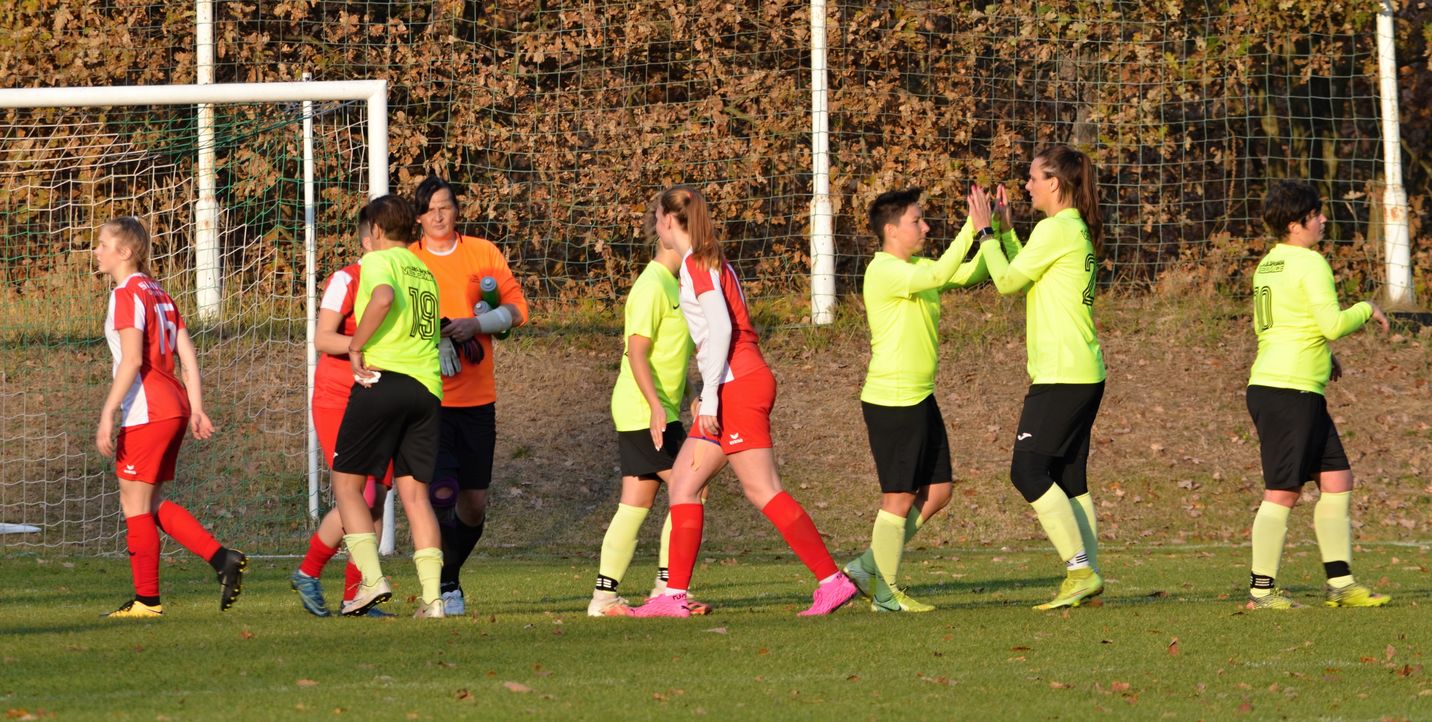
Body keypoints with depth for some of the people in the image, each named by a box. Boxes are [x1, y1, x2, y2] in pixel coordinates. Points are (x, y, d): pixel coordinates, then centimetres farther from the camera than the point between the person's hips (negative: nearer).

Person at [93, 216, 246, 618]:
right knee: (149, 504, 14)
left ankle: (147, 600, 2)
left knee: (136, 503, -1)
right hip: (174, 407, 9)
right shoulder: (157, 293, 17)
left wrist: (107, 415, -20)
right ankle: (222, 559, 5)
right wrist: (196, 410, 14)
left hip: (146, 413, -9)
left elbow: (132, 361, -20)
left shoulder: (126, 294, -10)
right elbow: (188, 357, 14)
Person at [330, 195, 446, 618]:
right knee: (415, 492, 7)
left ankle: (372, 579, -10)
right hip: (426, 387, 6)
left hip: (382, 380, -6)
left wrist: (356, 348, -14)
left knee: (346, 482, 4)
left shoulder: (378, 261, -1)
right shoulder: (426, 273, 22)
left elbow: (385, 298, -23)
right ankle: (432, 594, -4)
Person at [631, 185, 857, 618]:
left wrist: (710, 396, -20)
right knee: (683, 483, 8)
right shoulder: (711, 262, 19)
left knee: (762, 491, -11)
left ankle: (832, 580, -14)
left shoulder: (696, 264, -9)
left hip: (738, 386, -10)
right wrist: (708, 394, 21)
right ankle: (675, 595, 5)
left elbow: (722, 327, -19)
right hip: (736, 386, 10)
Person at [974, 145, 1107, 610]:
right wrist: (1004, 229, 20)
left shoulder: (1057, 229, -12)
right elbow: (1027, 274, 21)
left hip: (1061, 374, -10)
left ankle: (1081, 571, -15)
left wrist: (986, 232, 1)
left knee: (1029, 471, -10)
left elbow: (1008, 281, -8)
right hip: (1084, 374, 10)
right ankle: (1087, 576, 8)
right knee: (1069, 478, 11)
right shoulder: (1078, 230, 17)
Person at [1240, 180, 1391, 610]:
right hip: (1289, 391, -10)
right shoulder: (1310, 264, -13)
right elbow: (1332, 324, -18)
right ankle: (1261, 590, -1)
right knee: (1283, 492, -5)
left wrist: (1323, 354, 24)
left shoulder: (1268, 264, 15)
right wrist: (1366, 311, 1)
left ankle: (1340, 582, 12)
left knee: (1337, 479, 11)